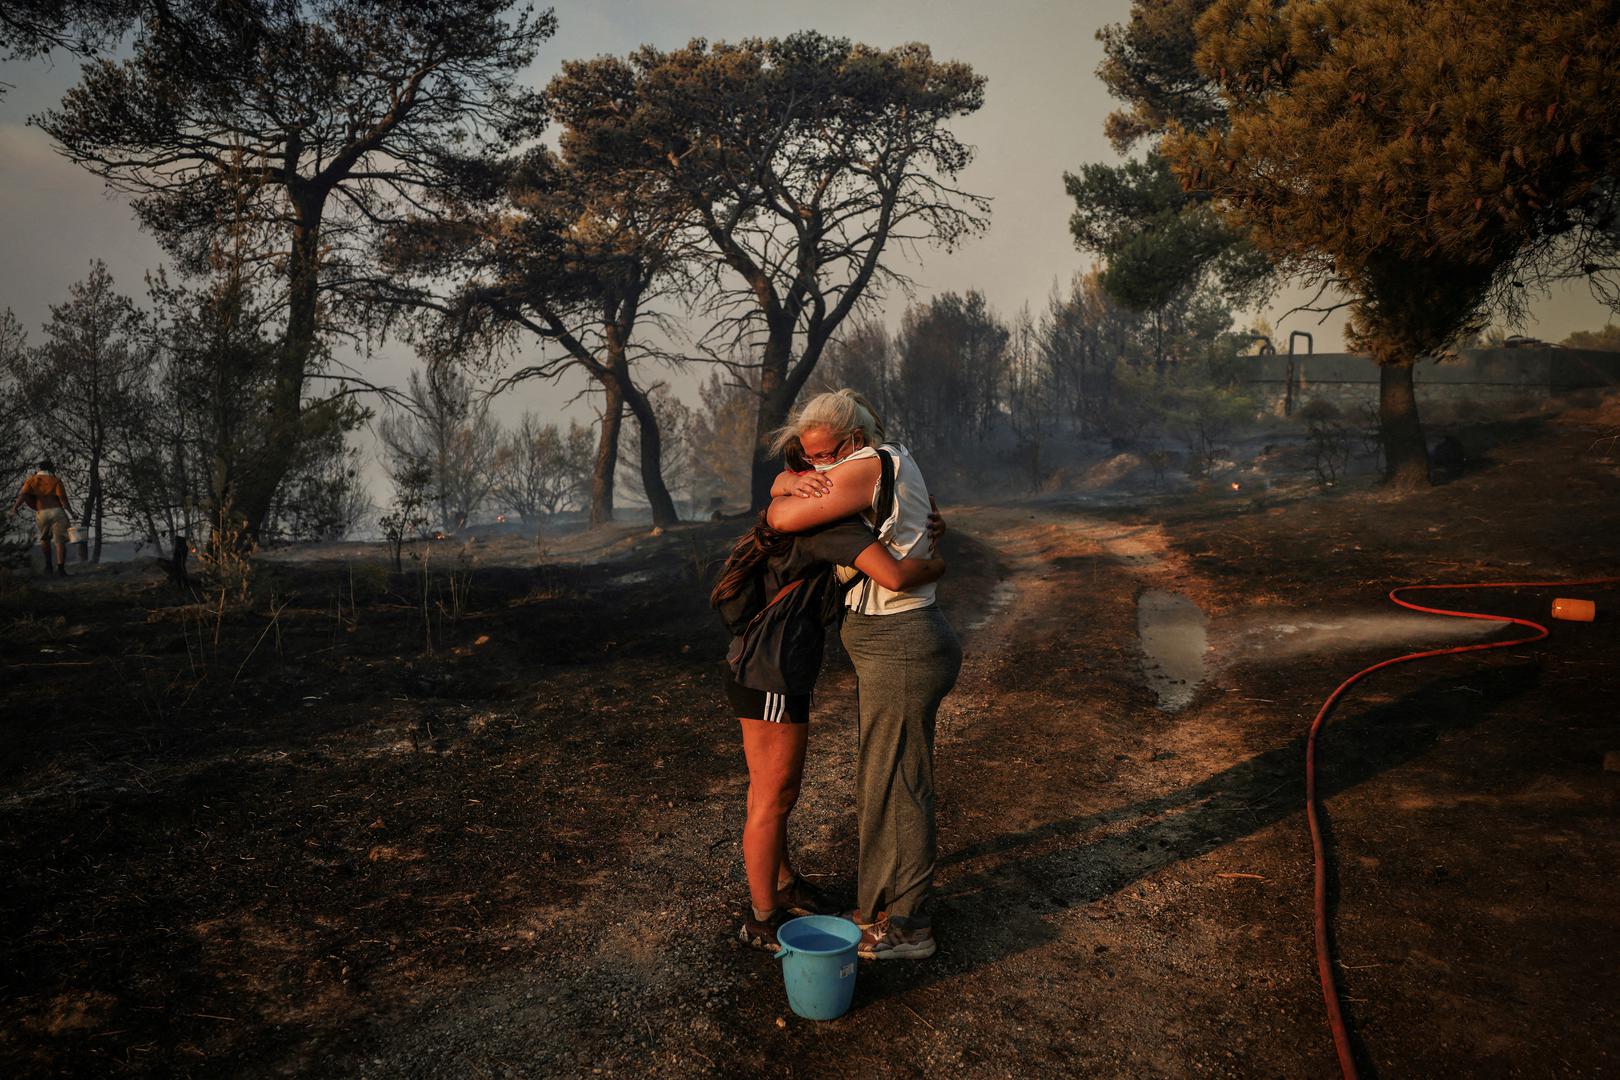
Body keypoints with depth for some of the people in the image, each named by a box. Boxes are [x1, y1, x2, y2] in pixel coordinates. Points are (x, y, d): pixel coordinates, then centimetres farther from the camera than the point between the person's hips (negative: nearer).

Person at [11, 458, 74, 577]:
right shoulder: (55, 480, 6)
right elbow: (62, 497, -5)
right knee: (60, 541, -1)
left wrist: (15, 507, -15)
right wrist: (71, 511, 0)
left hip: (42, 513, 2)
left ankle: (48, 565, 19)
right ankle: (61, 567, -16)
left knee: (45, 538, 25)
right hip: (57, 511, -2)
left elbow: (23, 494, -6)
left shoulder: (31, 480, 11)